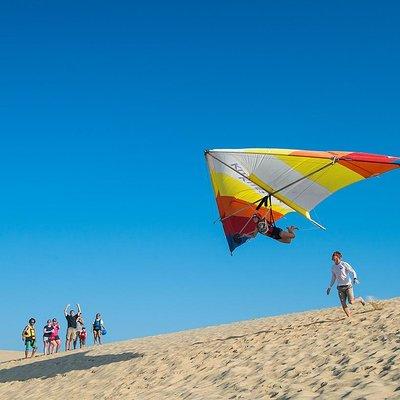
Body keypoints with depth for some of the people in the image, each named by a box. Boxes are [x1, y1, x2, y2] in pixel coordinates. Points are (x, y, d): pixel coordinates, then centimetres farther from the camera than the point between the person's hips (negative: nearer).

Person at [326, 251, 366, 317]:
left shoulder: (344, 264, -7)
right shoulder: (333, 267, 9)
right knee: (343, 304, -4)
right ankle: (349, 317, 6)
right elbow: (333, 278, 21)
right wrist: (329, 287, 17)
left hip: (348, 285, -5)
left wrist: (355, 278, -27)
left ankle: (360, 299, 18)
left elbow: (353, 272, -8)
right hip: (340, 287, 5)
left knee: (351, 301, -13)